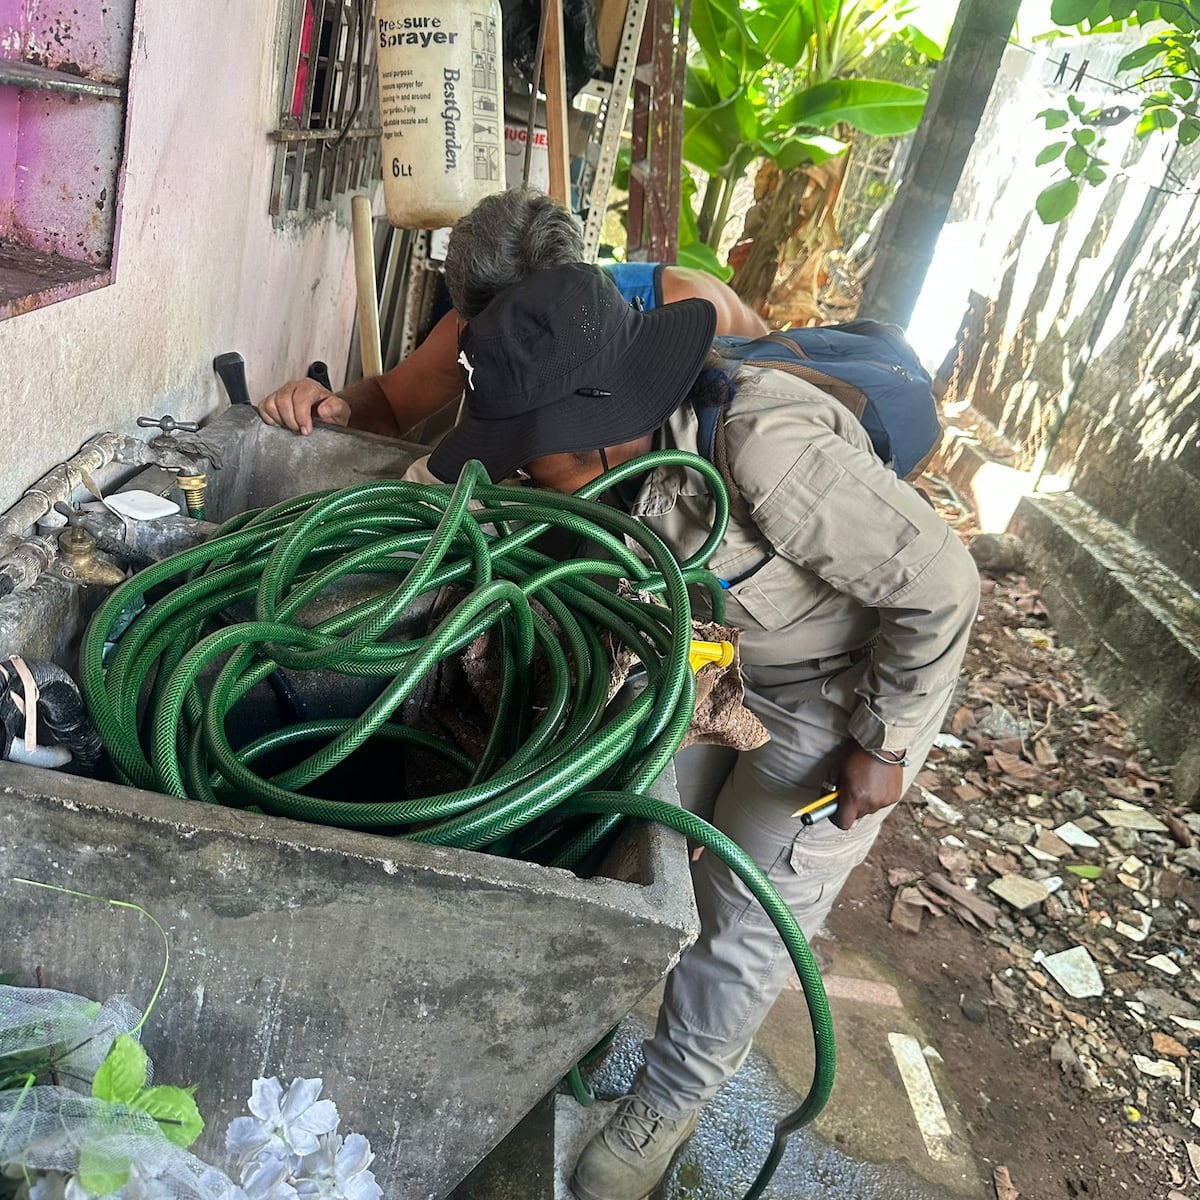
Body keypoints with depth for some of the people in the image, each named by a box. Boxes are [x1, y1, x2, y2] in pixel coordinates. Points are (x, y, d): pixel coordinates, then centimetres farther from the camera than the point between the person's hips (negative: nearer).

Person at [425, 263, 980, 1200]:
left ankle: (670, 1102, 28)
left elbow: (941, 585, -29)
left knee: (745, 914, 3)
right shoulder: (631, 446, -15)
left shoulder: (765, 449, -38)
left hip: (852, 690, -6)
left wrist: (882, 743, -19)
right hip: (731, 666, 7)